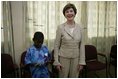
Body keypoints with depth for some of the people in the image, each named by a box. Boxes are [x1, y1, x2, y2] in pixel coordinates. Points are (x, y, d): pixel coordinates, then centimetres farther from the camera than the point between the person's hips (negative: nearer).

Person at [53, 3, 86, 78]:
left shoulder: (79, 28, 0)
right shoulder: (61, 27, -7)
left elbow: (82, 45, 2)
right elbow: (56, 45, -5)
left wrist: (82, 61, -1)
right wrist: (56, 61, -7)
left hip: (76, 58, 3)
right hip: (64, 58, -2)